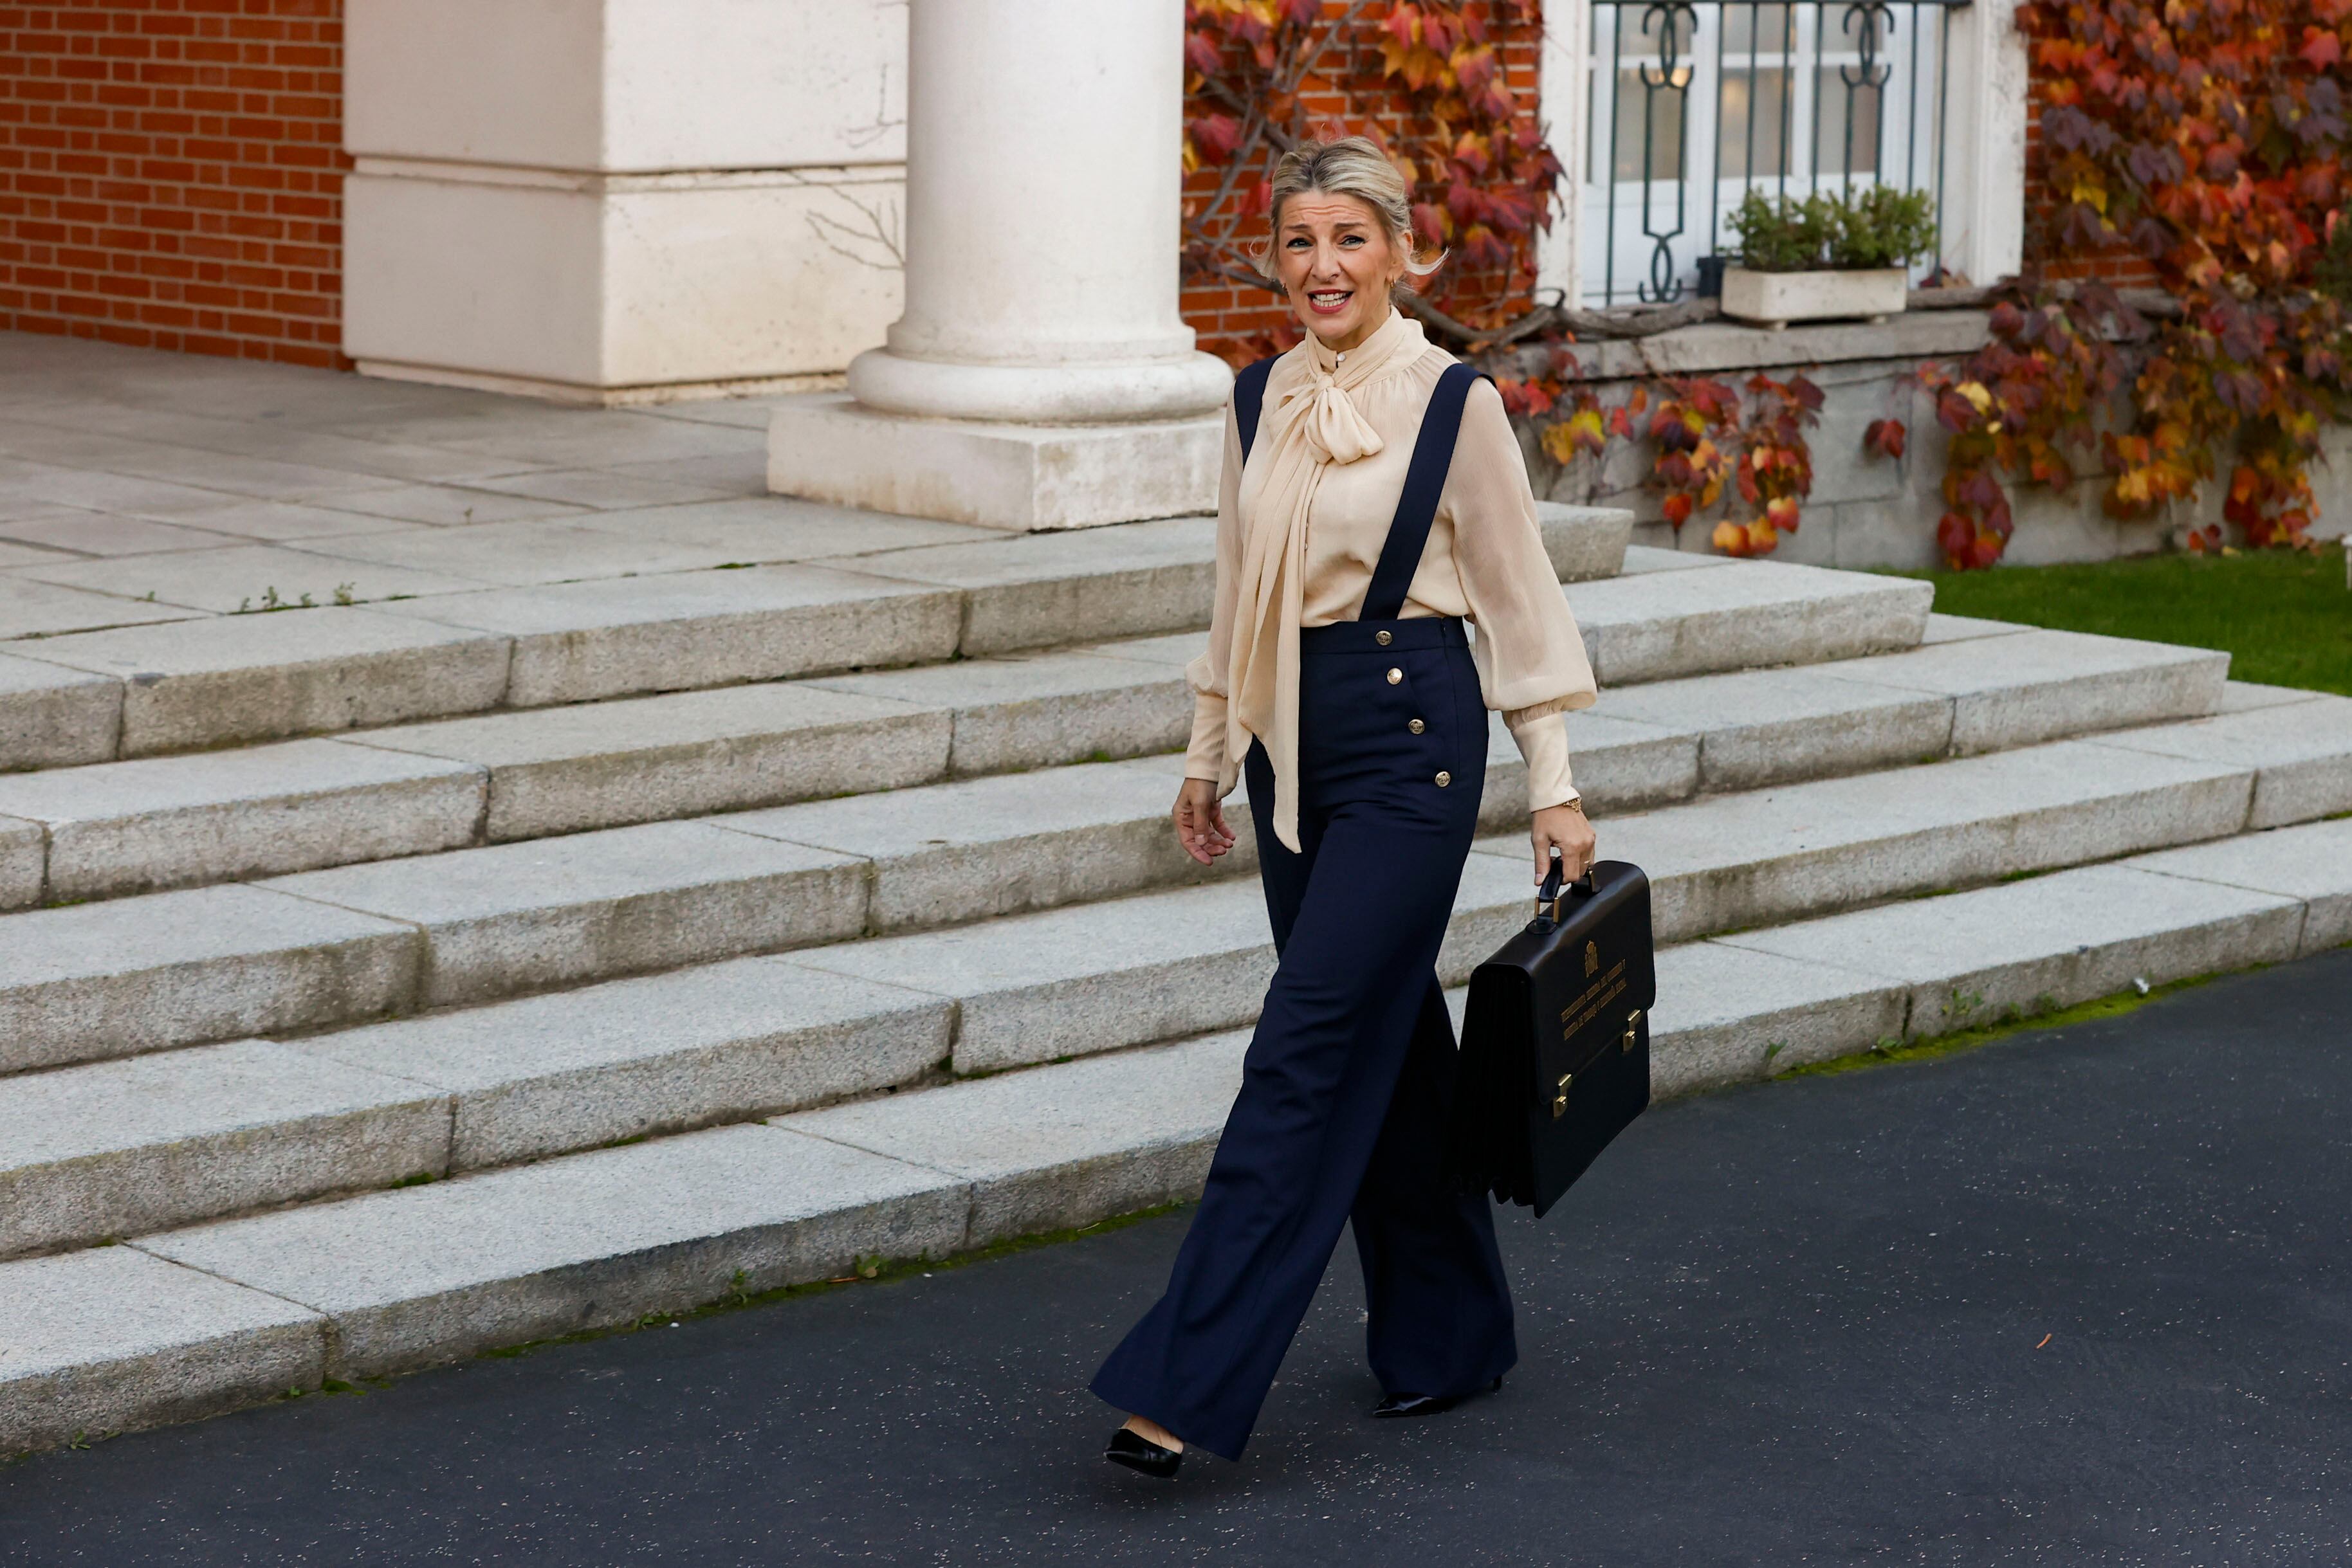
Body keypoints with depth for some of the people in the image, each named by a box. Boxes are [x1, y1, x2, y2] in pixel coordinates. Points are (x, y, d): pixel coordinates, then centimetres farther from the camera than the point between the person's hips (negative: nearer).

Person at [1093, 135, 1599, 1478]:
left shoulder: (1453, 404, -8)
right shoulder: (1261, 402, 8)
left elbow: (1522, 599, -5)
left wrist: (1555, 787, -5)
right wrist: (1210, 756, 19)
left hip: (1411, 739, -6)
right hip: (1293, 744, 6)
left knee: (1306, 1052, -10)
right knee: (1390, 1042, 13)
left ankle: (1192, 1384, -12)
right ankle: (1450, 1335, 27)